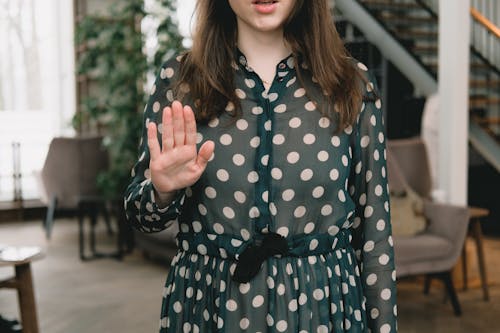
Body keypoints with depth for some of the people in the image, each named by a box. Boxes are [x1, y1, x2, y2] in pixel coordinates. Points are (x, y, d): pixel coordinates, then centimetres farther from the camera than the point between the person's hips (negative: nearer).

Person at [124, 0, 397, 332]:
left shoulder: (351, 84, -3)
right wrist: (164, 191, -20)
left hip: (321, 304, 0)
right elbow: (140, 212, 2)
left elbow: (374, 226, -1)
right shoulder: (180, 79, -3)